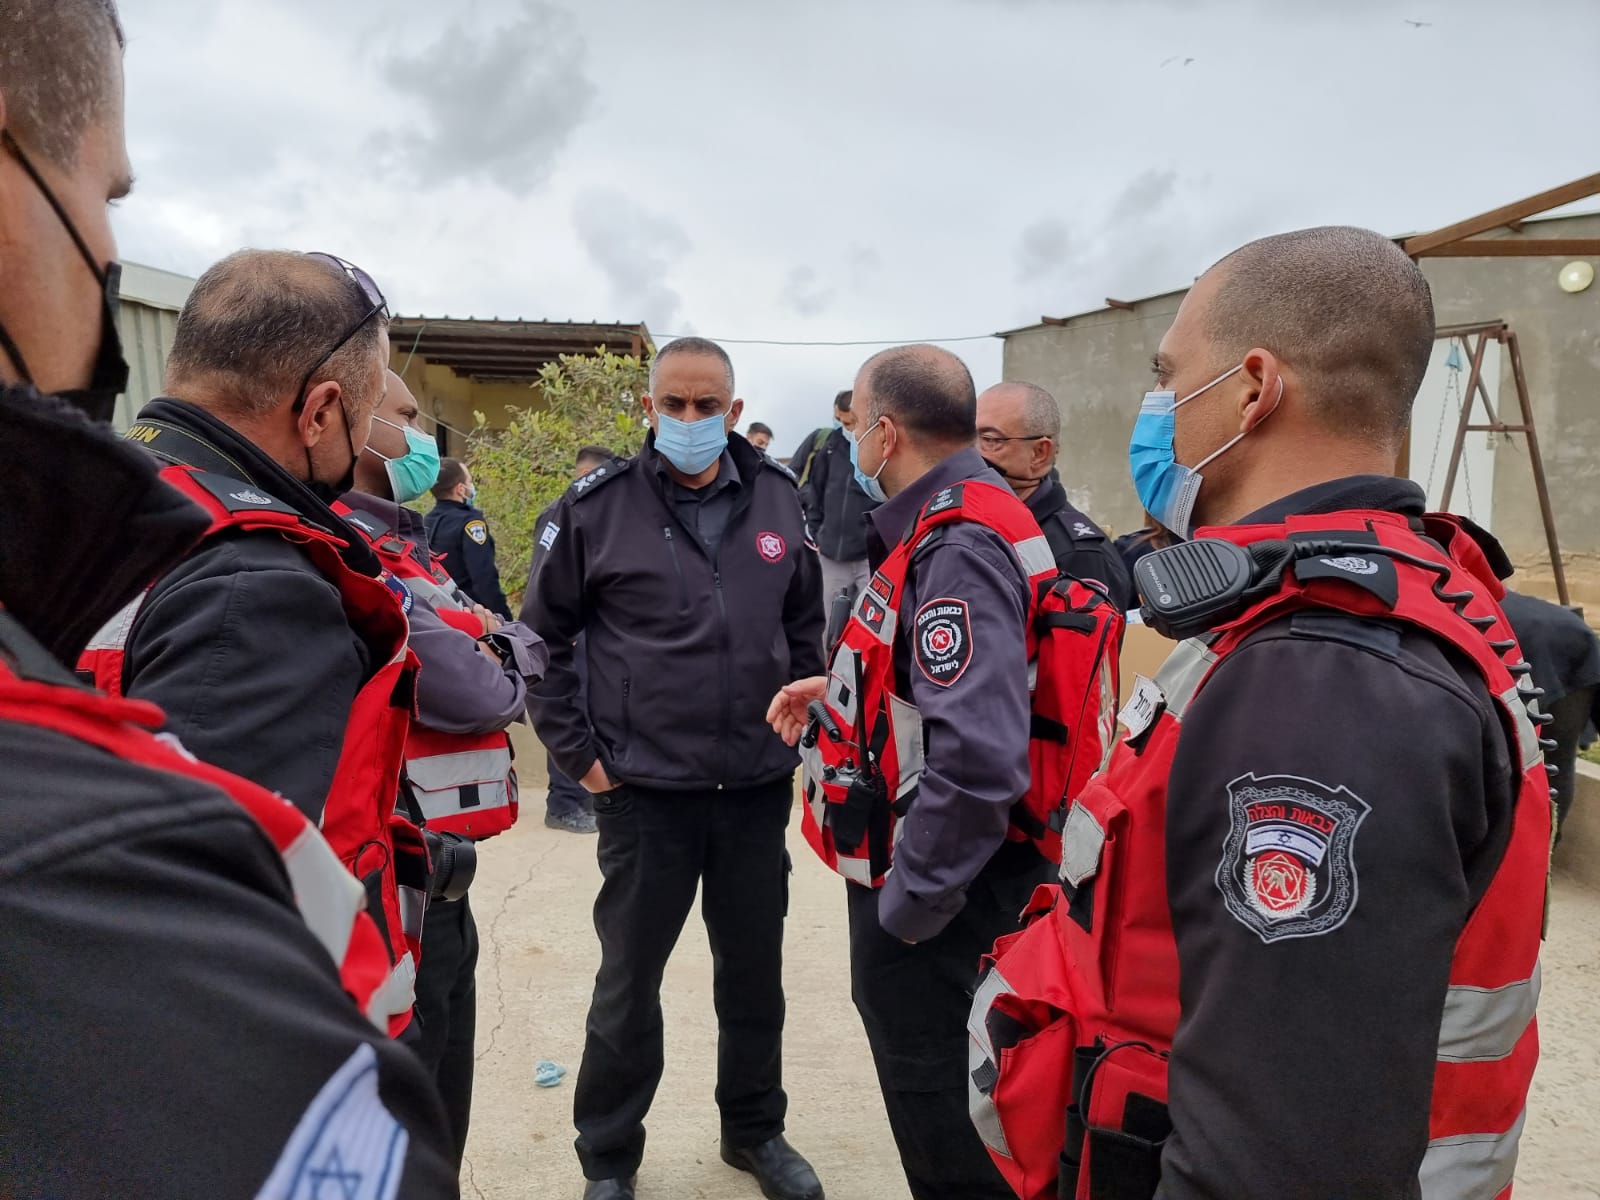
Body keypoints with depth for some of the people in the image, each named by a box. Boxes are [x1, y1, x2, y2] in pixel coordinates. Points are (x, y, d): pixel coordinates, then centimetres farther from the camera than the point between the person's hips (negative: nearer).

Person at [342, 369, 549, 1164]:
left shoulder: (401, 547, 15)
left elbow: (526, 651, 14)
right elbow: (475, 694, -21)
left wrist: (499, 654, -9)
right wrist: (500, 670, 1)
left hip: (438, 874, 10)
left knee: (441, 1106, 23)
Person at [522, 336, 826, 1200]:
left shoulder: (779, 500, 1)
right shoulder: (597, 506, -8)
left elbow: (806, 626, 13)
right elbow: (541, 639, -1)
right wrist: (578, 754, -4)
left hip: (760, 787, 3)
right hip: (644, 791, -3)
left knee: (755, 971, 17)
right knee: (629, 978, 12)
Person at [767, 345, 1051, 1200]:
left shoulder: (956, 547, -25)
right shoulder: (972, 516, 8)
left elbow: (977, 758, -34)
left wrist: (909, 901, -22)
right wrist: (843, 689, 12)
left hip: (934, 893, -10)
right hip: (947, 871, 10)